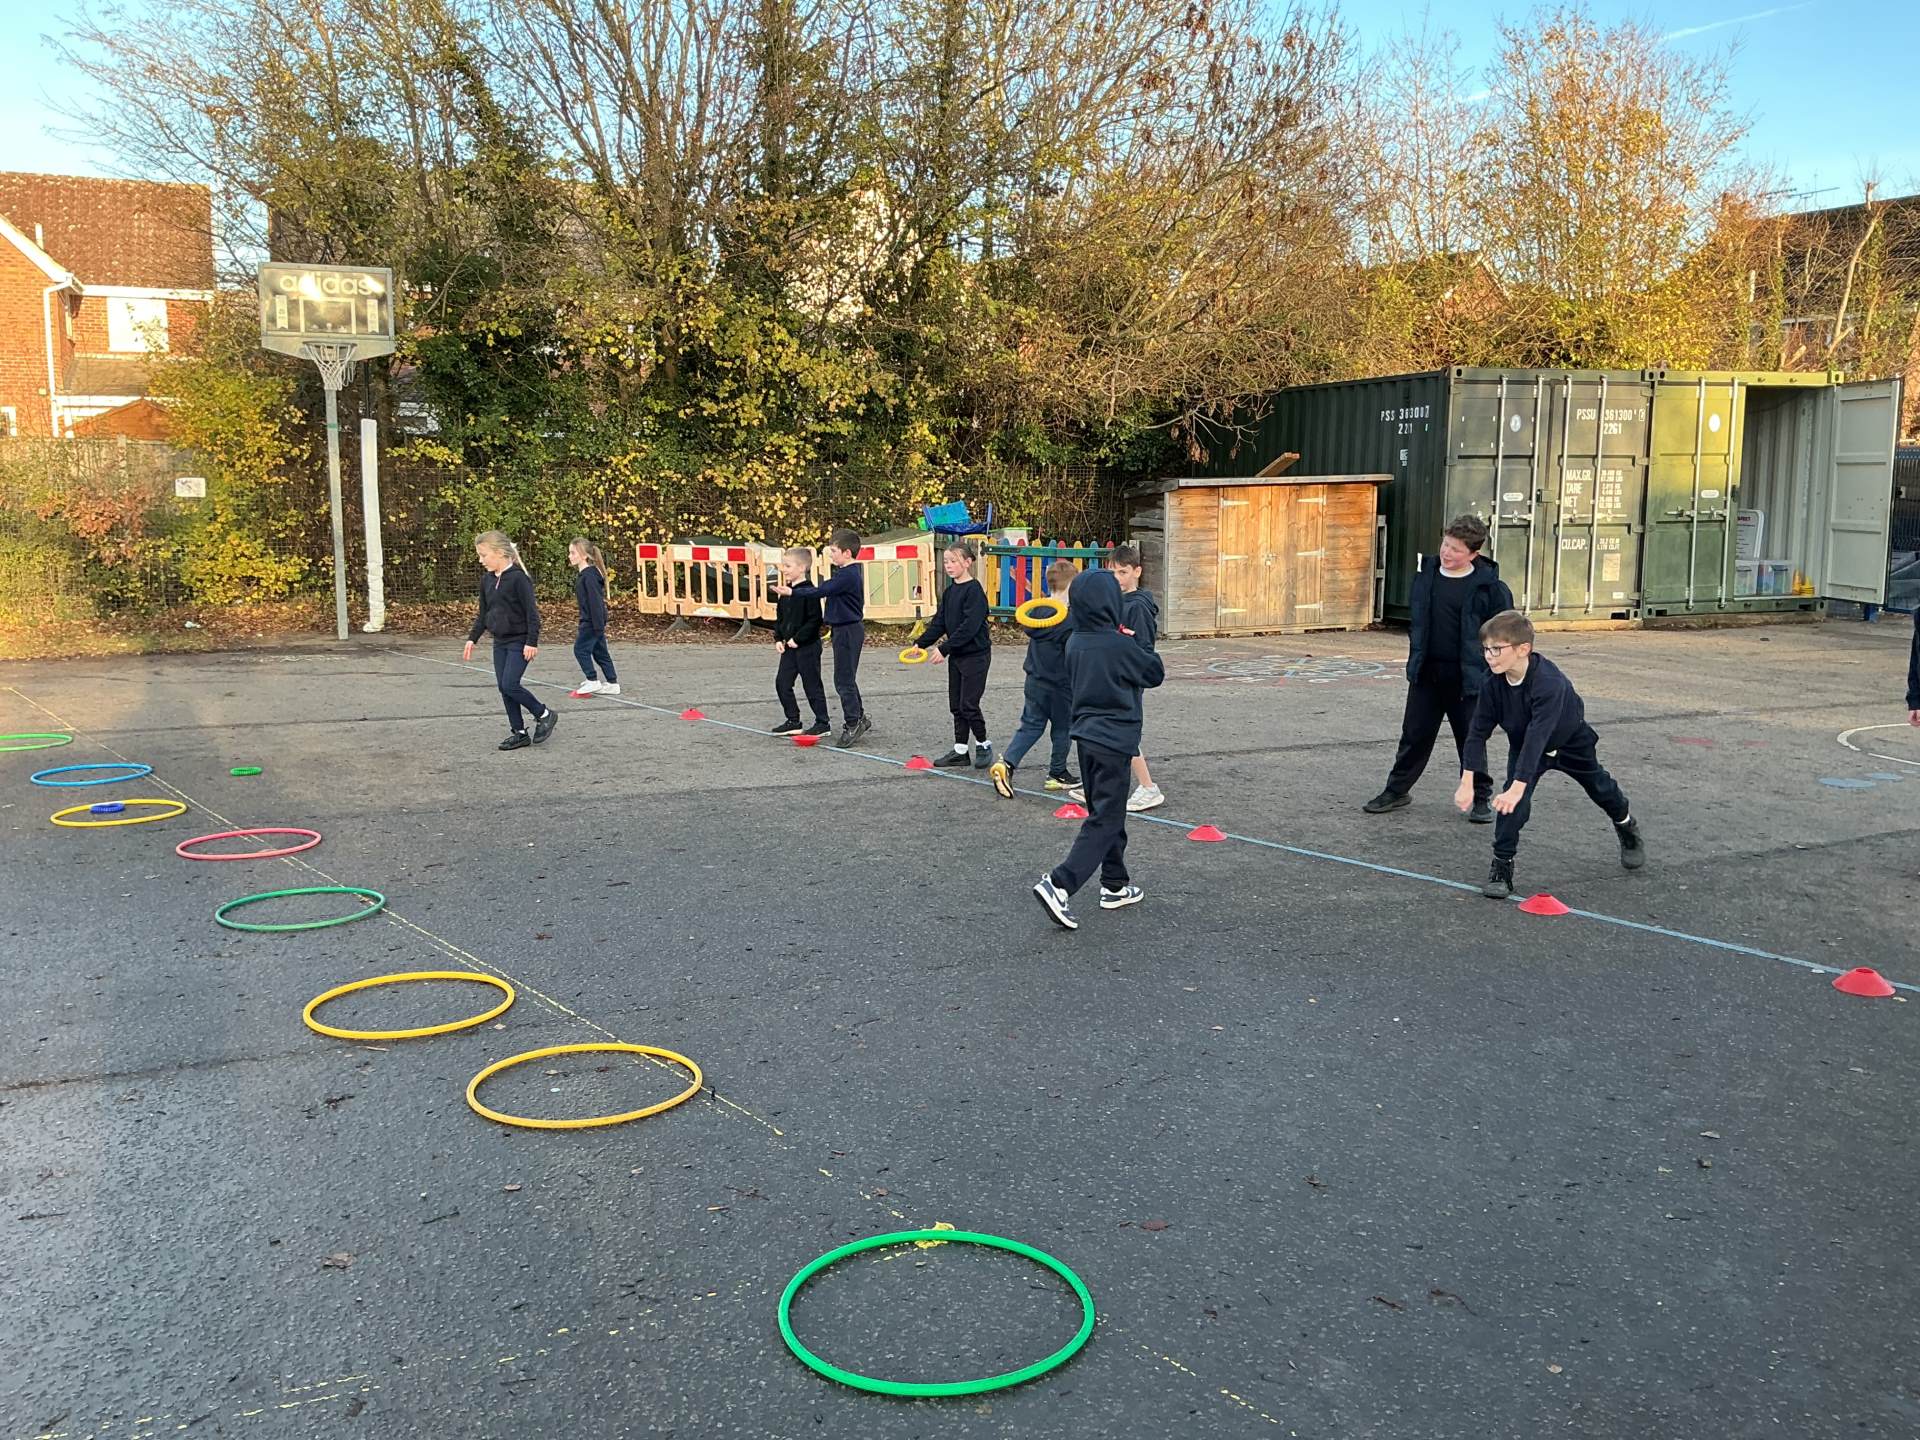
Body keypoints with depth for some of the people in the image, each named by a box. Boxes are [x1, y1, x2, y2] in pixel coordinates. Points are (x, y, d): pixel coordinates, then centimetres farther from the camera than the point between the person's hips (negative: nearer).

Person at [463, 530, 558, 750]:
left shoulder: (518, 578, -16)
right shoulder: (487, 580, 7)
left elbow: (531, 612, -17)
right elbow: (483, 614, 17)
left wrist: (532, 642, -20)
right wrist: (472, 639, 12)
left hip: (519, 641, -8)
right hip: (500, 642, 8)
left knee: (510, 685, -14)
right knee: (503, 687, 6)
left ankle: (544, 715, 6)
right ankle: (519, 733, 14)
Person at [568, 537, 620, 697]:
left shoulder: (589, 575, -19)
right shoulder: (583, 574, 13)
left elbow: (595, 600, -22)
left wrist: (598, 625, -23)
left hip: (592, 621, -10)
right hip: (589, 620, 10)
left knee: (581, 648, -5)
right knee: (599, 651, 12)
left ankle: (593, 681, 1)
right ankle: (612, 684, 16)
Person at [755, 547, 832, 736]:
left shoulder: (809, 592, -16)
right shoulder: (786, 591, 10)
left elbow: (814, 620, -20)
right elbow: (780, 617, 17)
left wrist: (798, 639, -19)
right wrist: (778, 639, 6)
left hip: (807, 647, -8)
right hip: (789, 646, 8)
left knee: (812, 685, 0)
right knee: (782, 683, 7)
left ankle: (823, 723, 10)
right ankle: (793, 721, 17)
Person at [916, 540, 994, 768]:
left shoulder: (974, 590, -16)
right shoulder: (950, 591, 11)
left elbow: (969, 626, -23)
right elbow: (939, 622, 14)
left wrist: (944, 648, -25)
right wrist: (921, 644, 4)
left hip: (975, 655, -8)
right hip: (956, 655, 8)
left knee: (968, 704, -6)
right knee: (956, 705, 10)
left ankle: (983, 745, 12)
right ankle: (961, 750, 17)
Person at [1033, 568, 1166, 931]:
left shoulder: (1075, 642, 3)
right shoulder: (1119, 645, -17)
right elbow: (1156, 673, -4)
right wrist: (1138, 645, 13)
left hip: (1087, 735, 8)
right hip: (1114, 741, -7)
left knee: (1106, 814, 18)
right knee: (1104, 821, -5)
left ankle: (1115, 884, 26)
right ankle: (1059, 885, -16)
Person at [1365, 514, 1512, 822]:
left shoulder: (1488, 586, -11)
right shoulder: (1426, 575, 4)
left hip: (1466, 676, -4)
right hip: (1426, 673, 4)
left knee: (1471, 739, 6)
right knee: (1414, 734, 10)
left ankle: (1481, 798, 21)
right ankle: (1397, 790, 23)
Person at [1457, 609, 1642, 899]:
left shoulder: (1549, 682, -44)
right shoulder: (1493, 684, -27)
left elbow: (1537, 737, -50)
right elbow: (1478, 732, -21)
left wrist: (1517, 787, -56)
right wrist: (1467, 782, -28)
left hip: (1570, 741, -3)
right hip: (1523, 744, 3)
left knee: (1599, 787, 23)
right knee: (1512, 800, -21)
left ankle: (1627, 827, 54)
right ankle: (1502, 866, -15)